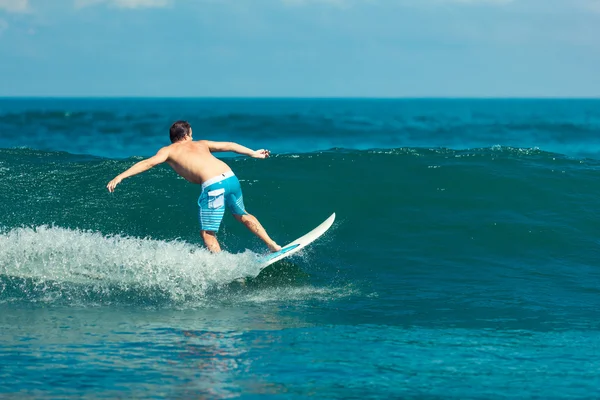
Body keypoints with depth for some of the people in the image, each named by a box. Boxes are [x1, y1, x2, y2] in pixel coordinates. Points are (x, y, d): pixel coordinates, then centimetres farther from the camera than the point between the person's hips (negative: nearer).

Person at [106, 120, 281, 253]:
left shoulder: (168, 150, 13)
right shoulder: (200, 144, 27)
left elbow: (148, 163, 0)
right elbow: (228, 145, 32)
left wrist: (120, 176, -6)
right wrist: (253, 153, 43)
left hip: (214, 186, -6)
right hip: (231, 178, 6)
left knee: (207, 234, 4)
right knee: (242, 215, 31)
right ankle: (273, 245, 36)